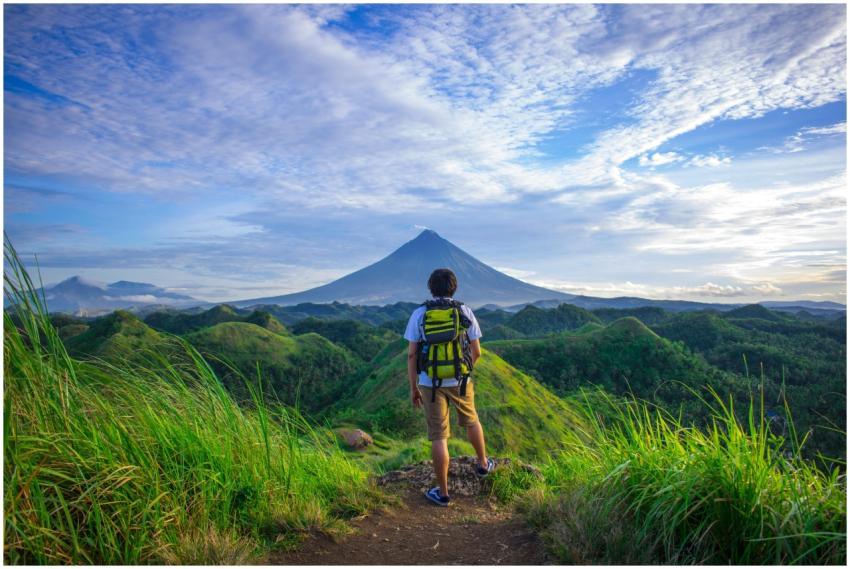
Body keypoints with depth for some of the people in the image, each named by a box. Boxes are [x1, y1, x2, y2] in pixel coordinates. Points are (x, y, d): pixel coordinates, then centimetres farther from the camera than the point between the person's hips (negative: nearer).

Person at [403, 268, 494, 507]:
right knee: (471, 420, 27)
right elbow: (476, 351, 0)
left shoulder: (419, 314, -6)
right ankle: (483, 464, 46)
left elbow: (412, 354, -7)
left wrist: (413, 388, 2)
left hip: (430, 382, -1)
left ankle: (442, 492, 14)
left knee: (439, 437, 6)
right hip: (459, 380, 1)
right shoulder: (465, 312, -4)